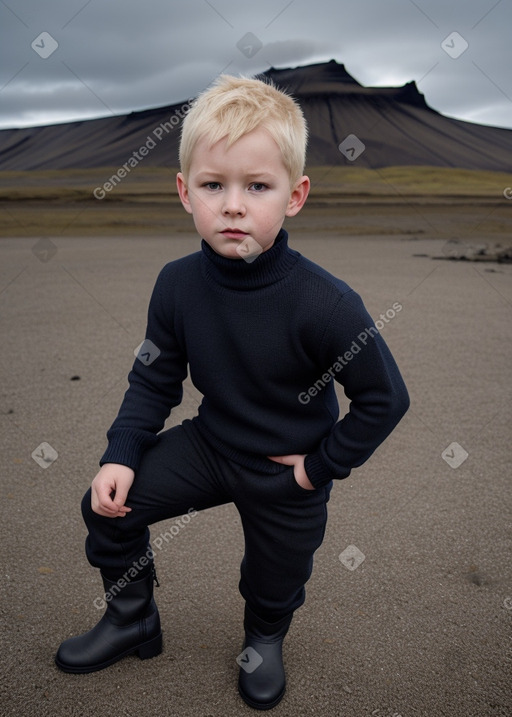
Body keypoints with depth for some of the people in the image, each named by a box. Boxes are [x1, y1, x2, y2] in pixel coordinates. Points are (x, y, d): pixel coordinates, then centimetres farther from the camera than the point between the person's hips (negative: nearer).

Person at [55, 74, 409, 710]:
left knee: (274, 586, 17)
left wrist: (321, 467, -14)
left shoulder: (324, 304, -30)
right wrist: (120, 454, -13)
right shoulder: (178, 283, -16)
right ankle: (133, 622, 27)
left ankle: (263, 641, 57)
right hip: (210, 443, 3)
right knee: (108, 506, -3)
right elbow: (154, 379, -3)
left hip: (288, 474, -3)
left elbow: (385, 399, -20)